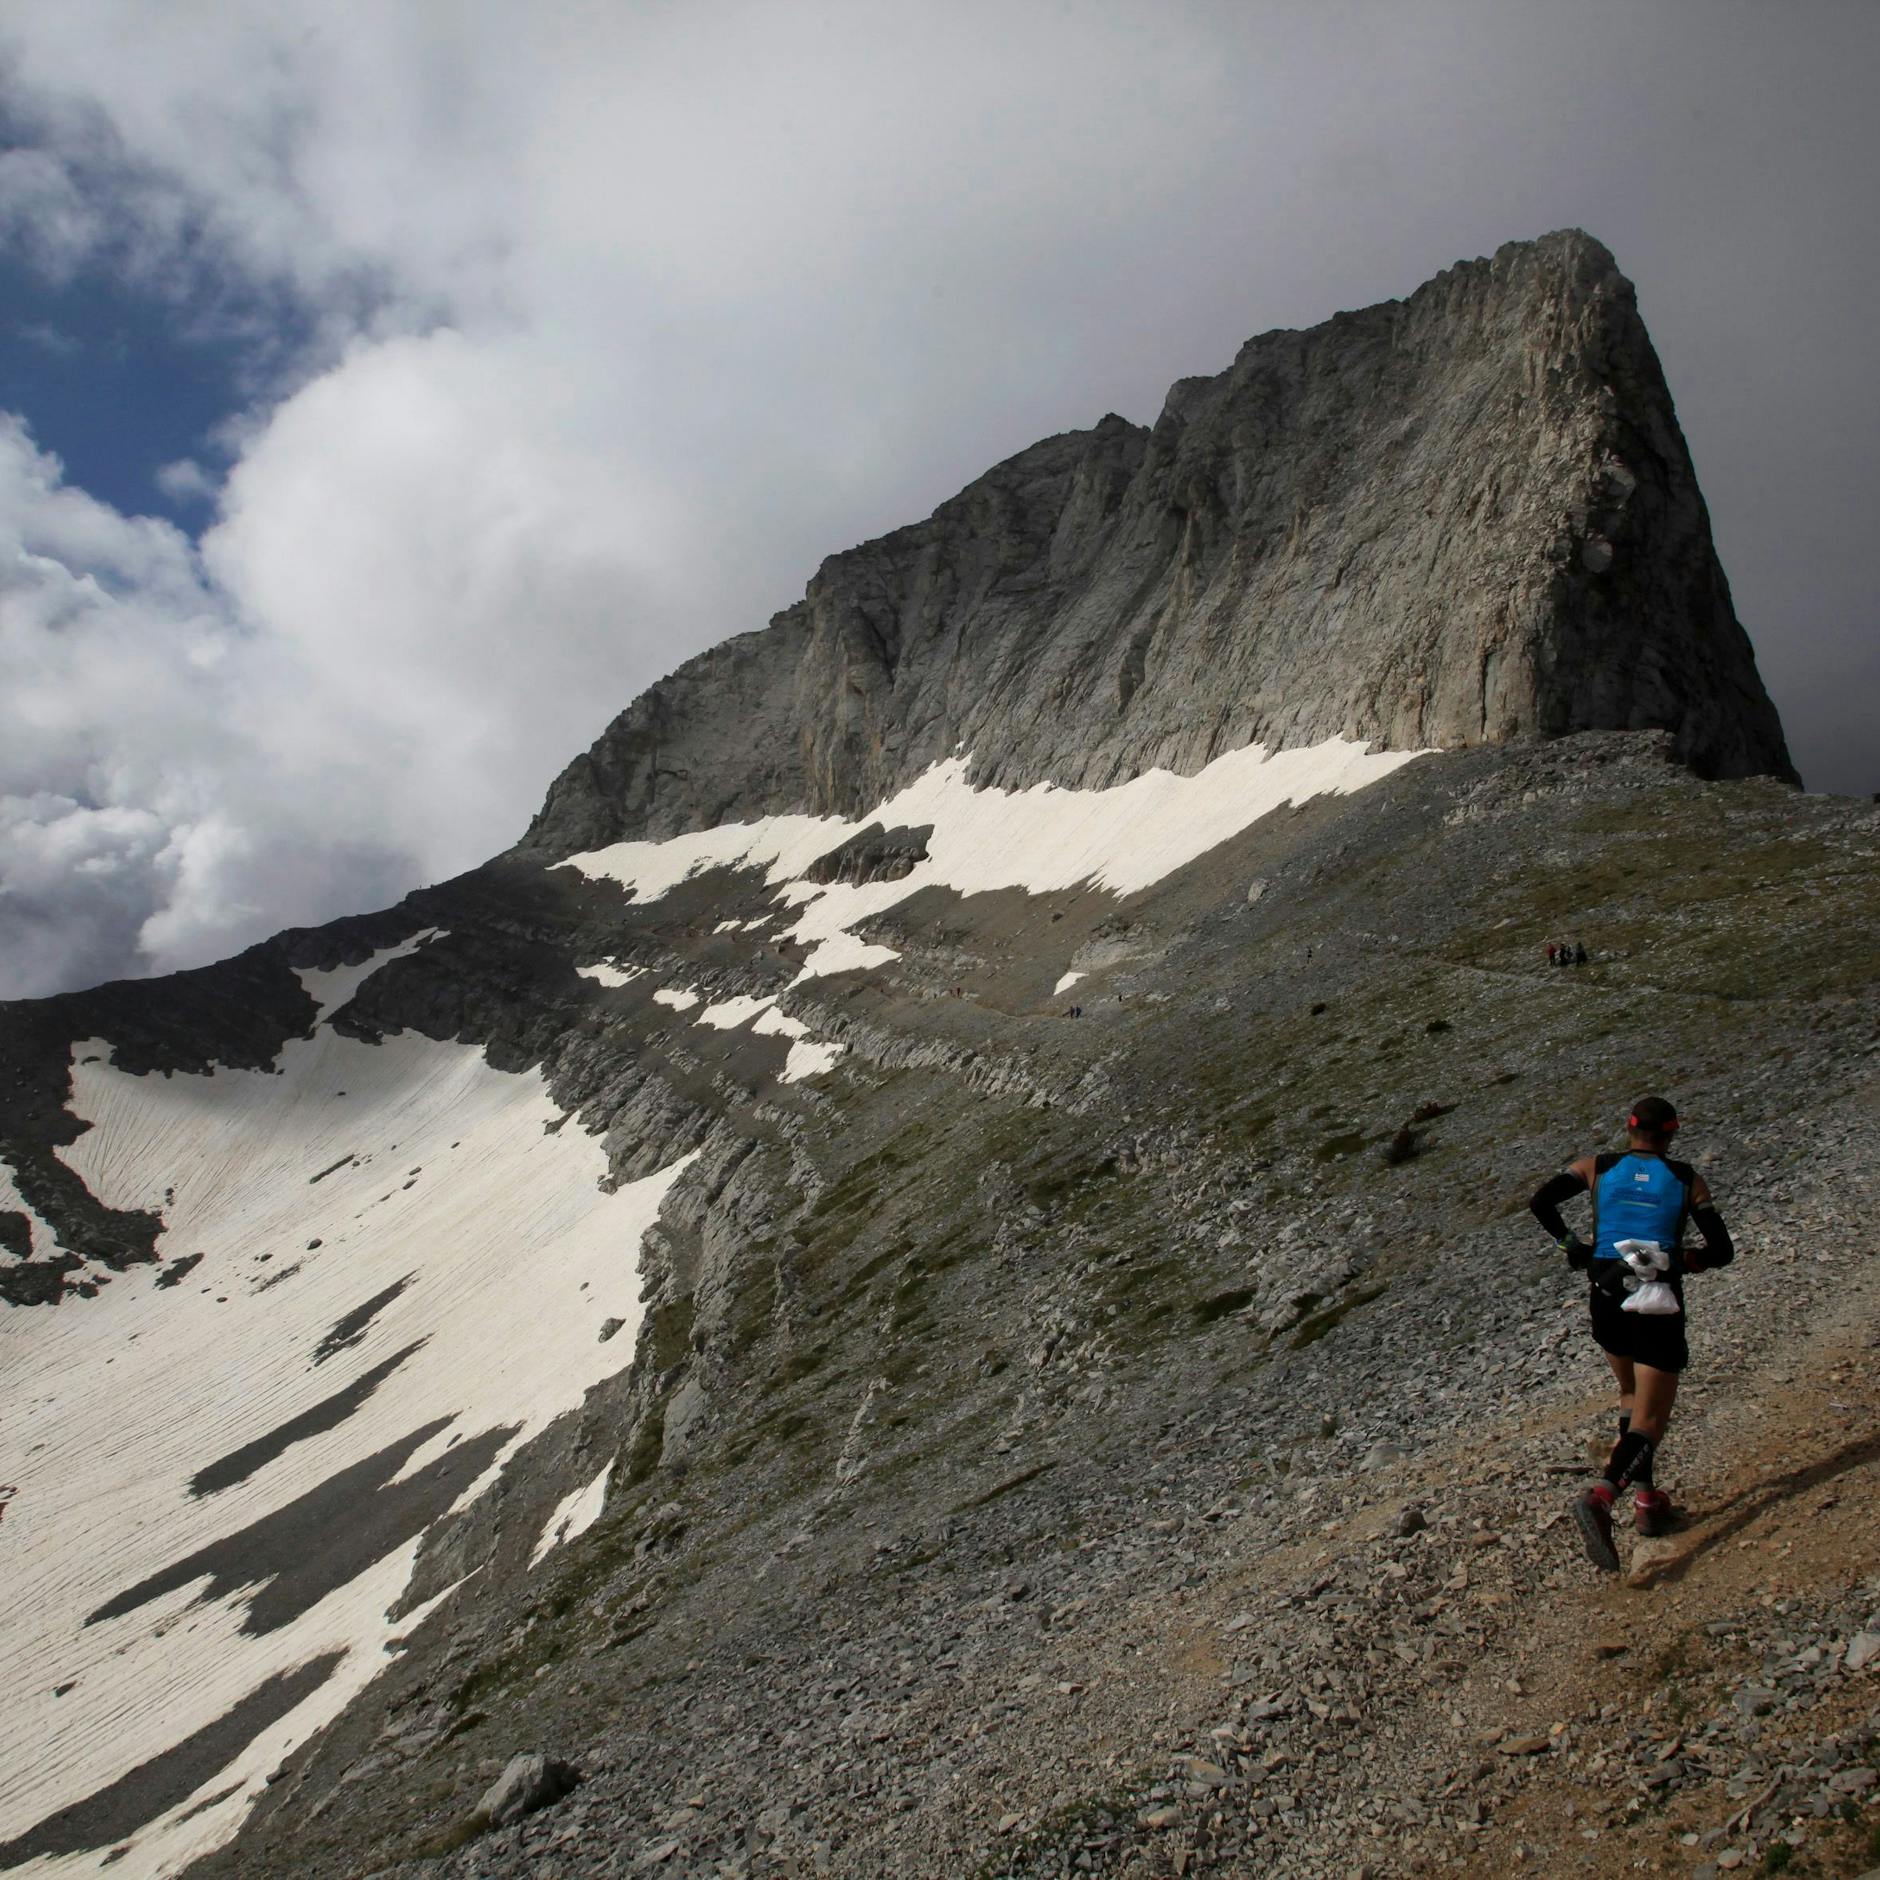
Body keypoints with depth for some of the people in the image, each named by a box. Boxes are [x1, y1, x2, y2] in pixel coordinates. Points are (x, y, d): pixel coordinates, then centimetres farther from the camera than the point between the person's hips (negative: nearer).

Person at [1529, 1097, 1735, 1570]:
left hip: (1607, 1299, 3)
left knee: (1631, 1395, 26)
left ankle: (1646, 1499, 21)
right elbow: (1722, 1251, 1)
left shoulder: (1596, 1168, 2)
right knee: (1649, 1420, -1)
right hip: (1659, 1306, -2)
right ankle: (1600, 1497, -24)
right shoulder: (1688, 1181, 1)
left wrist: (1570, 1244, 6)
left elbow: (1540, 1202, -8)